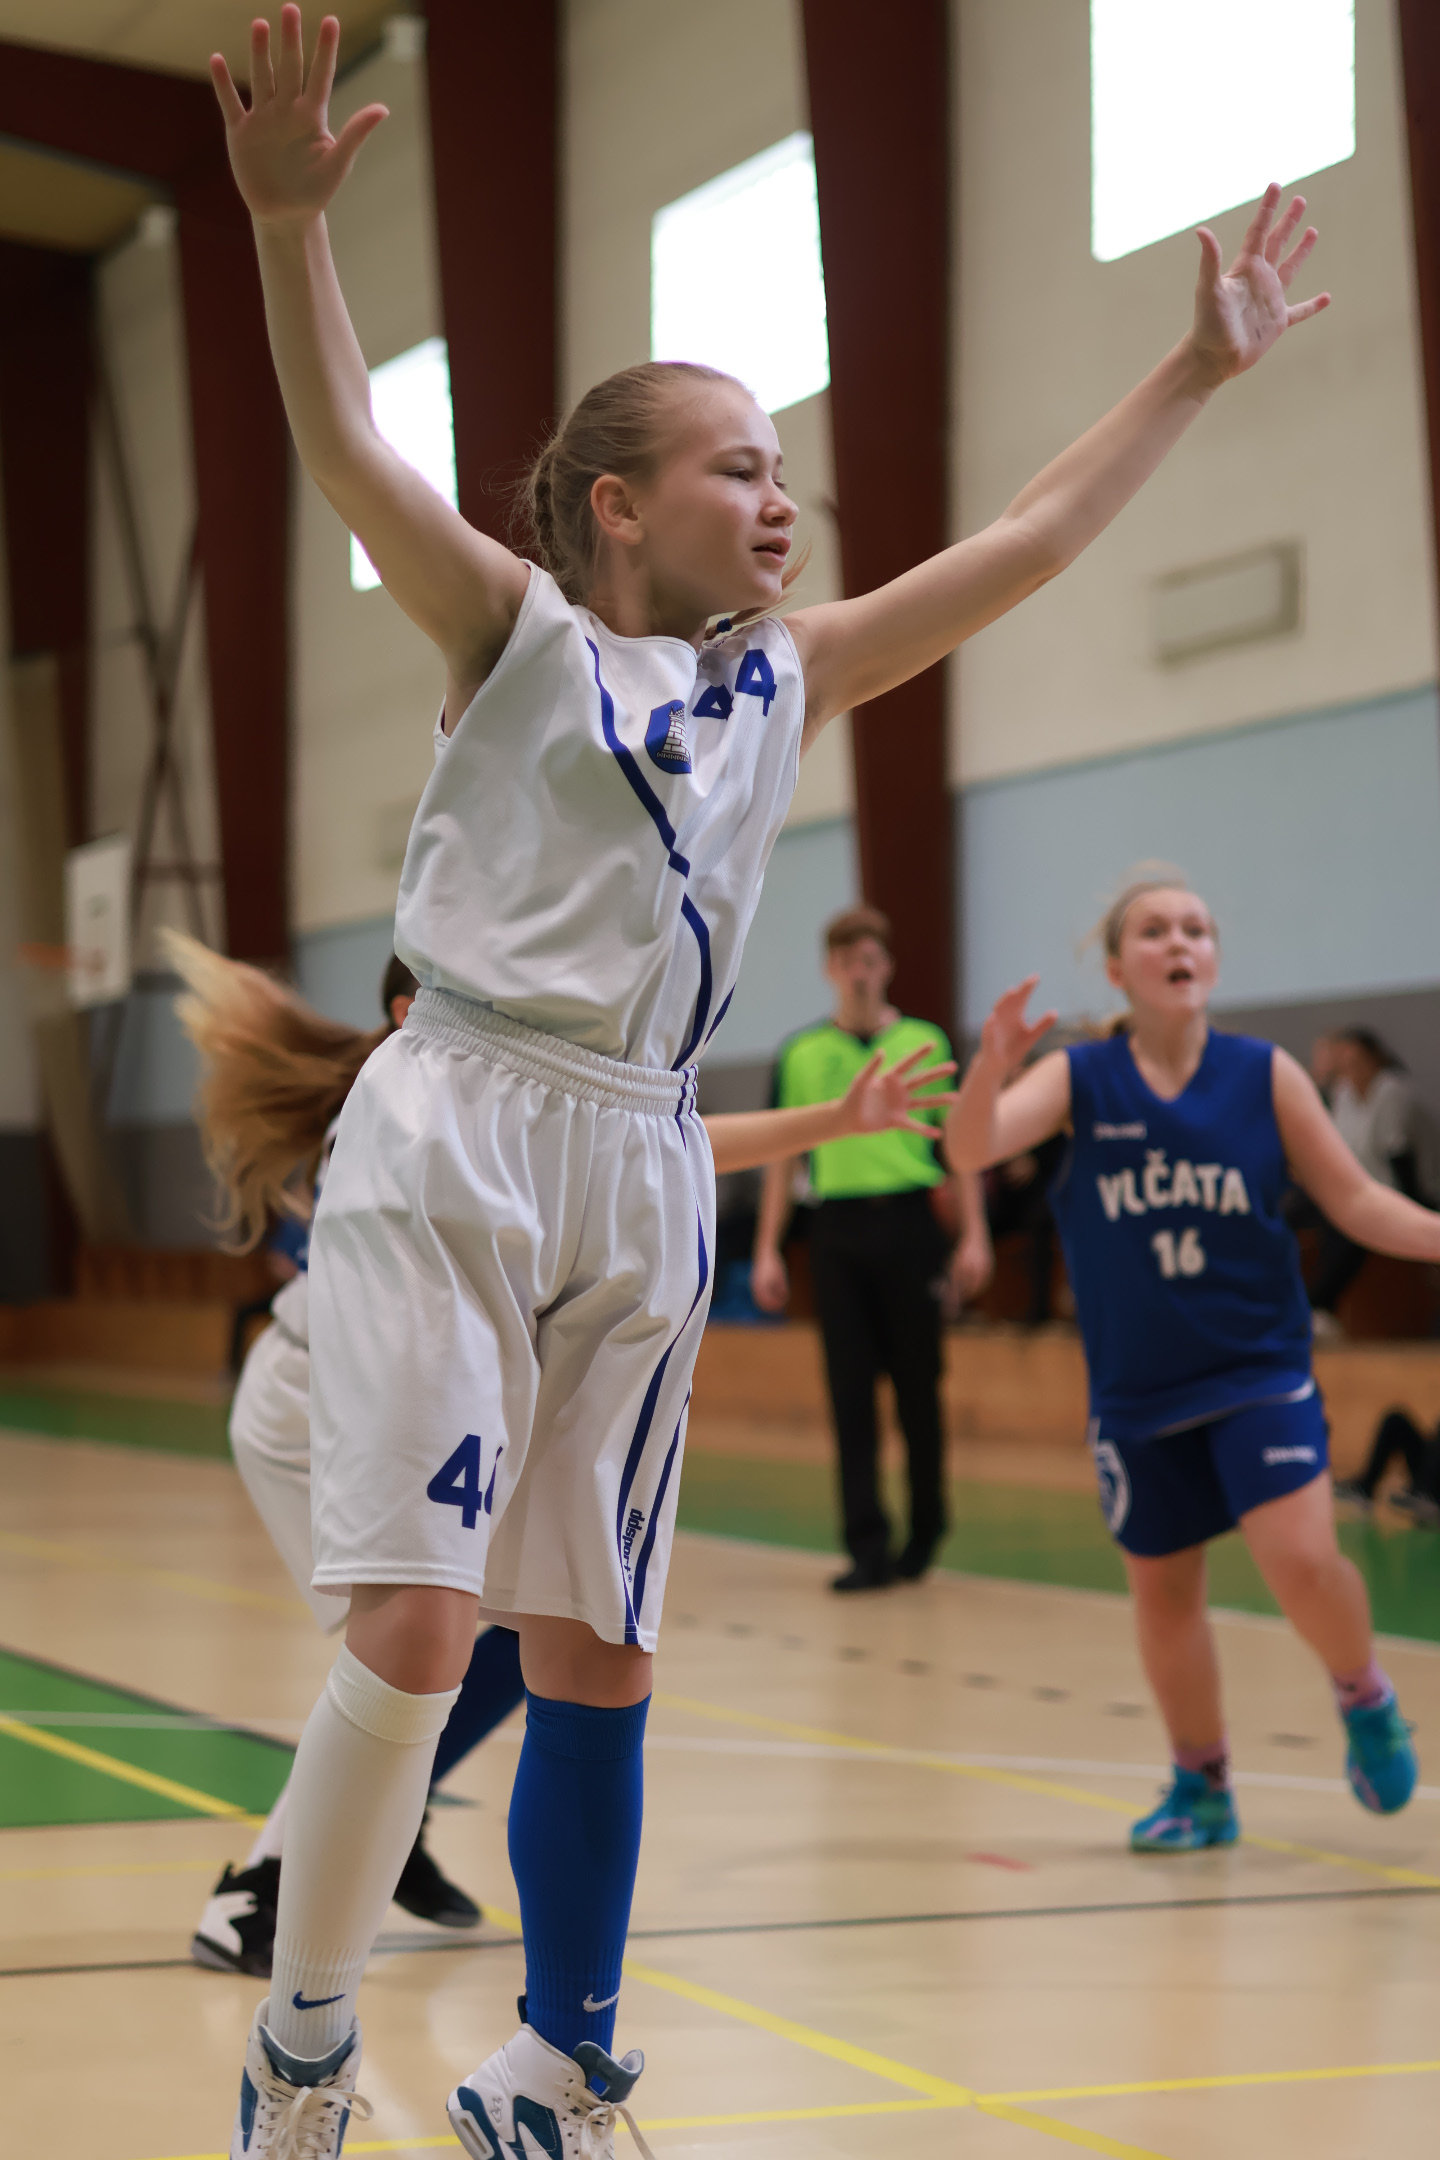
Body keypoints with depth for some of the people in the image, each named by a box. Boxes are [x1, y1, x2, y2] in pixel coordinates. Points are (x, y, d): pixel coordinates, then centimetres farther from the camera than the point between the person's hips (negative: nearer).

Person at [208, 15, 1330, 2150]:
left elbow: (1023, 544, 20)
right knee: (415, 1627, -14)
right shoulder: (517, 635, 3)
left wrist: (1199, 370, 21)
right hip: (456, 1138, -5)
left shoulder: (785, 679, 17)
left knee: (596, 1654, 8)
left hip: (645, 1175, 5)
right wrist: (288, 217, -27)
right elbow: (346, 450, -12)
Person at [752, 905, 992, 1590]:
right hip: (836, 1226, 1)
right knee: (850, 1392, -1)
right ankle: (868, 1549, 0)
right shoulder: (800, 1054, 8)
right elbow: (784, 1157, 11)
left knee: (918, 1386, 4)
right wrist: (767, 1250, 5)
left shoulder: (924, 1044, 6)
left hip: (908, 1221, -1)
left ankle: (925, 1532, 20)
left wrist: (974, 1234, -2)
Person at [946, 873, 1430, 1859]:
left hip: (1259, 1371, -1)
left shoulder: (1265, 1074, -4)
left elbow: (1357, 1201, 0)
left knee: (1302, 1562, -19)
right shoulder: (1078, 1079, -5)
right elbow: (972, 1148, -20)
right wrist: (991, 1065, -41)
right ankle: (1203, 1788, 32)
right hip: (1136, 1395, 2)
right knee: (1163, 1589, 11)